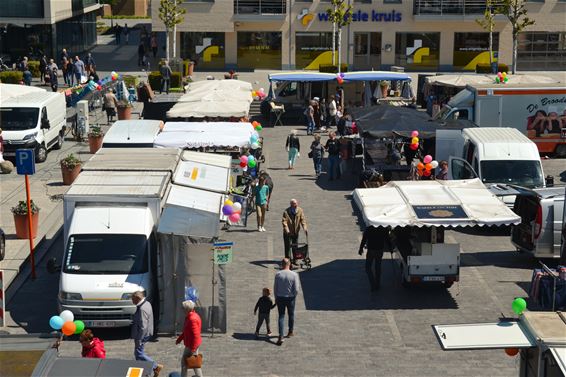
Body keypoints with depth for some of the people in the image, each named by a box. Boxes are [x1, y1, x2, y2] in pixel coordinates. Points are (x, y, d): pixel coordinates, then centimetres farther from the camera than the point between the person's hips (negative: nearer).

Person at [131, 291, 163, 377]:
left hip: (142, 334, -10)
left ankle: (156, 366, 3)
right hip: (145, 334, 10)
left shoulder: (142, 309, -26)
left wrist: (139, 339, -22)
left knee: (139, 353, 0)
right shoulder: (146, 304, 6)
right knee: (138, 353, 18)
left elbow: (143, 326, -27)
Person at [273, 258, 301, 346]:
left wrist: (276, 298, 11)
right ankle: (290, 332, 36)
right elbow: (297, 289, -14)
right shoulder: (294, 275, -15)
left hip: (280, 298, 0)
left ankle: (281, 336, -6)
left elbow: (275, 288, -3)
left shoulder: (278, 274, -11)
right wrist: (294, 295, 7)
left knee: (281, 316, 5)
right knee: (291, 315, 21)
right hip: (290, 298, 0)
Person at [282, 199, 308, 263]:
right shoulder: (286, 212, -17)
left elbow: (303, 219, -5)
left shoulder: (300, 210, -4)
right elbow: (284, 221, -23)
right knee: (288, 246, -1)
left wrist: (305, 228, -18)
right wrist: (287, 230, -36)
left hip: (296, 232, 4)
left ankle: (295, 260, 23)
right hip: (288, 233, -4)